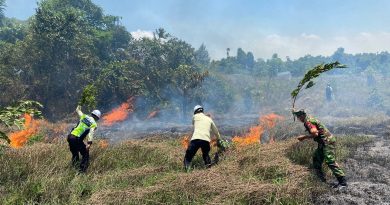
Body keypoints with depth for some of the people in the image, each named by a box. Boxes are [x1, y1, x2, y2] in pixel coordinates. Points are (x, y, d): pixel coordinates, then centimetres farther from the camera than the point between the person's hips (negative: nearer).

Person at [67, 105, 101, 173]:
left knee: (74, 153, 27)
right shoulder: (94, 124, -1)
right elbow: (91, 133, -19)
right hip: (77, 139, -6)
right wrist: (89, 143, -29)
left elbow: (78, 111, 33)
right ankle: (82, 169, 3)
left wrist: (78, 107, 56)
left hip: (70, 136, 6)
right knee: (85, 154, 9)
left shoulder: (84, 116, 13)